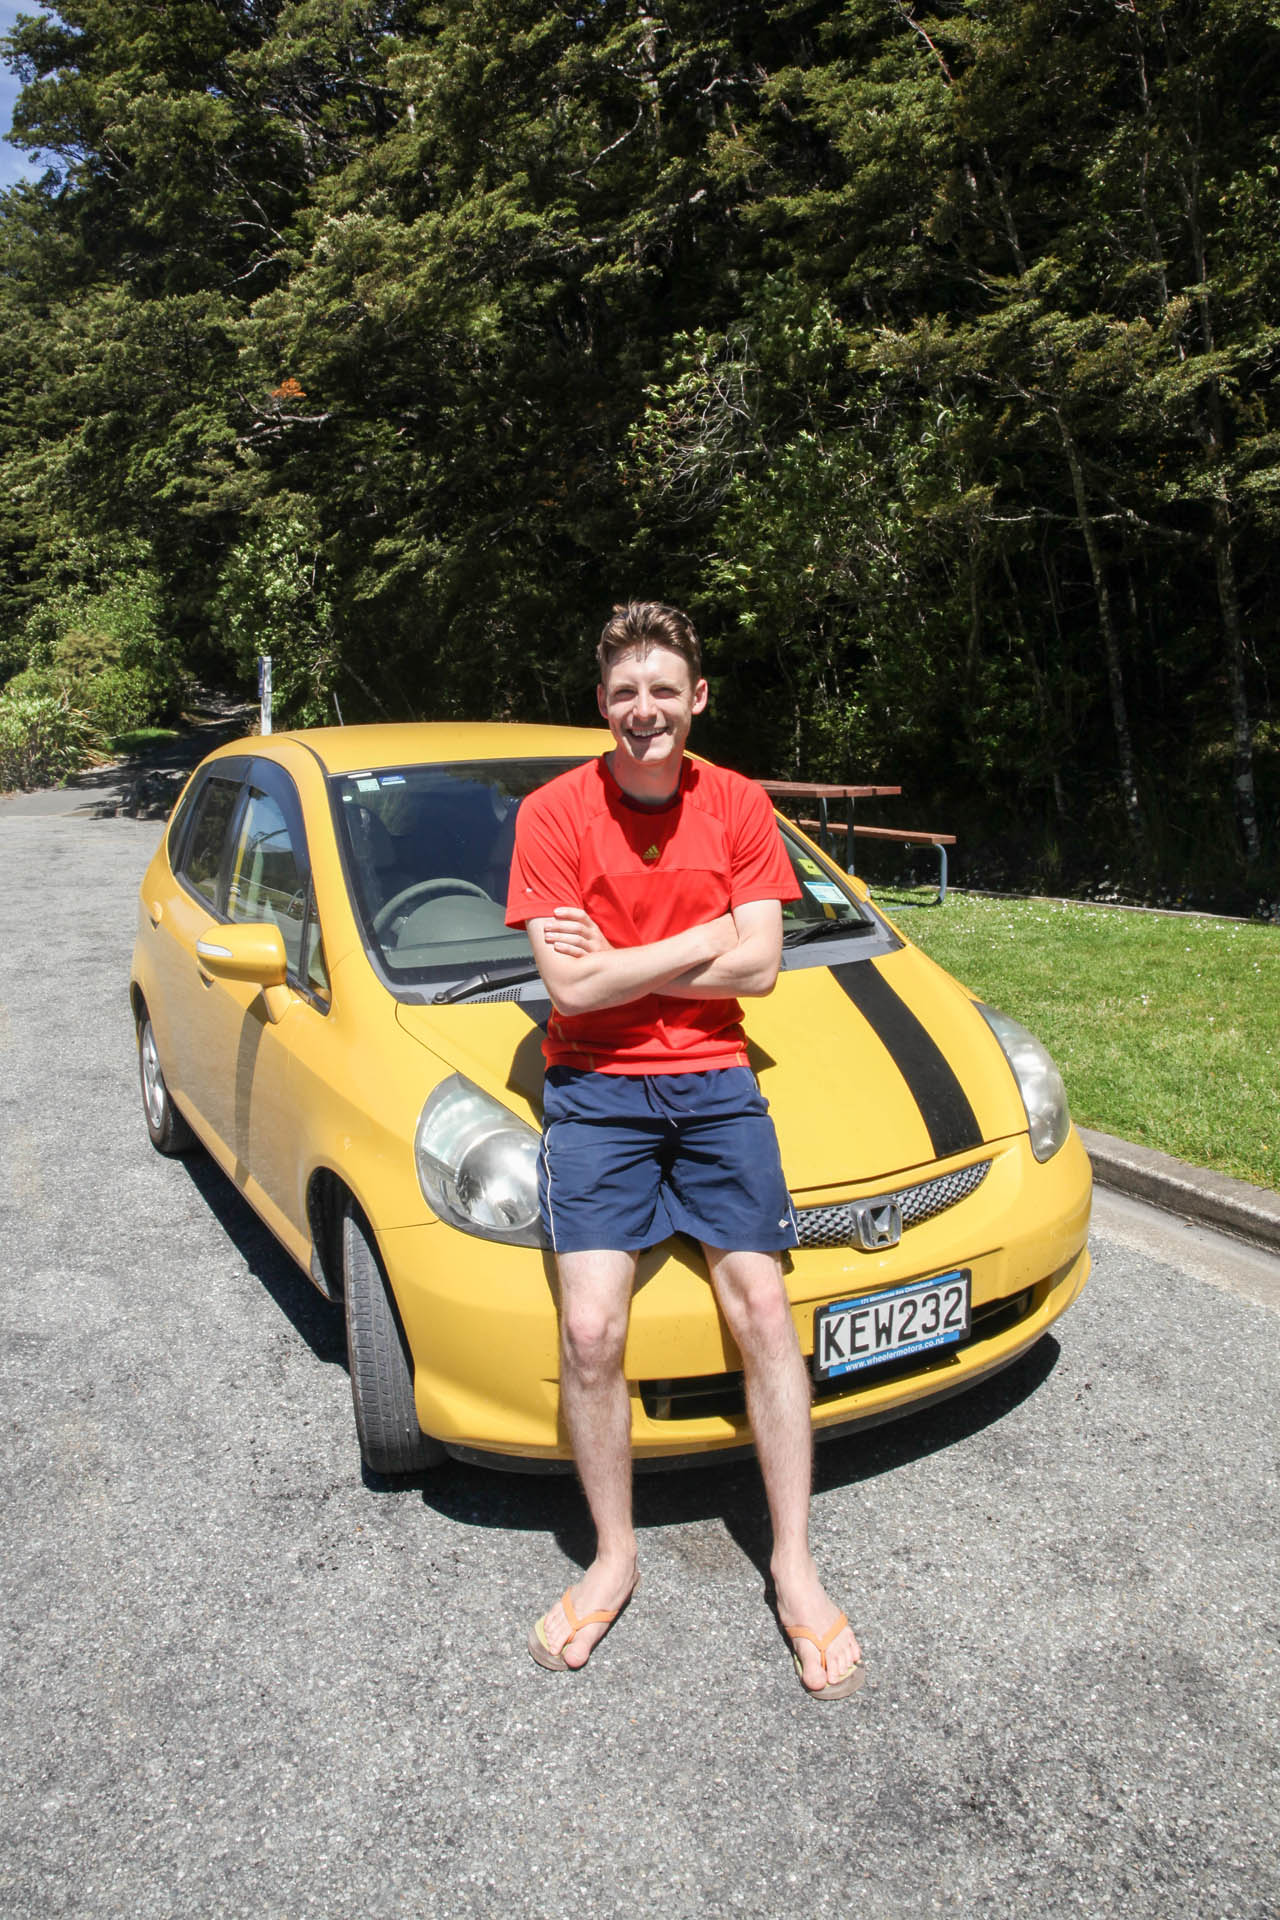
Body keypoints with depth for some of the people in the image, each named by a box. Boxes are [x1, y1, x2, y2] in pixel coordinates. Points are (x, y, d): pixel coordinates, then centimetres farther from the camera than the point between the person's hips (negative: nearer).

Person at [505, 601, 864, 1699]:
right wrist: (702, 941, -11)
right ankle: (614, 1559, 16)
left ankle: (794, 1568, 15)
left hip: (715, 1083, 2)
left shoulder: (739, 806, 2)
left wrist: (616, 963, -11)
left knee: (763, 1309, -2)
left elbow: (758, 968, -6)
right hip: (595, 1089, -1)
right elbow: (572, 988, -13)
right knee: (590, 1331, -9)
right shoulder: (554, 814, -5)